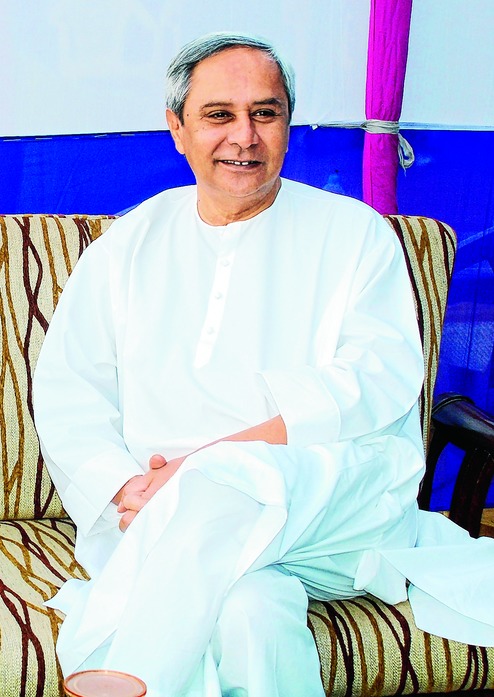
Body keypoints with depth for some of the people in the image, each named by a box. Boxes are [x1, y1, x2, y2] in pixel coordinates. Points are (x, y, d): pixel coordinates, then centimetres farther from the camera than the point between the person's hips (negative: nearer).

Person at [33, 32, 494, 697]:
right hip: (163, 517, 1)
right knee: (248, 610, -36)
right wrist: (123, 487, -11)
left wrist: (209, 461, -16)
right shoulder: (129, 246, 19)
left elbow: (383, 380, -5)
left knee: (214, 493, -35)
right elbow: (66, 390, 11)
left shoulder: (354, 232, 11)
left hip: (340, 505, 0)